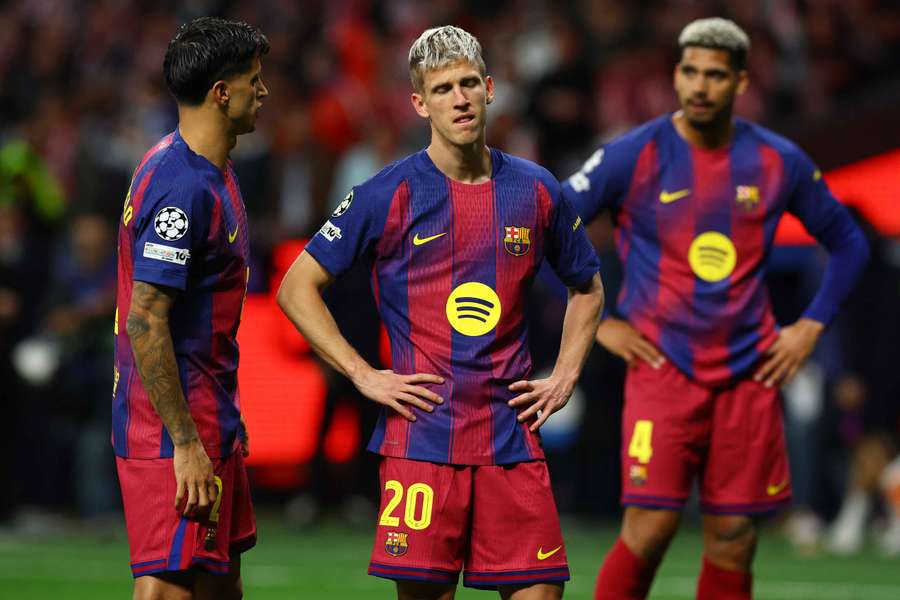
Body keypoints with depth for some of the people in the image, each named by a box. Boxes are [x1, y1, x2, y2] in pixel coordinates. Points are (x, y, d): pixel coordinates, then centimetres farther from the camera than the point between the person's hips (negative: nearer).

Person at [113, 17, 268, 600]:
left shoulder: (211, 173, 13)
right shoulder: (183, 189, -20)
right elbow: (144, 323, -23)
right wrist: (186, 444, -23)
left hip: (209, 422, 10)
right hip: (175, 429, -10)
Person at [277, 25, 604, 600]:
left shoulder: (536, 191, 9)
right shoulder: (389, 196, -1)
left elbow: (588, 288, 25)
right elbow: (298, 287, 3)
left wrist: (565, 376, 12)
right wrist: (363, 375, -4)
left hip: (513, 438, 3)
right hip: (421, 438, -3)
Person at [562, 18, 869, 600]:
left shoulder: (780, 162, 4)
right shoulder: (636, 156, -4)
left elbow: (849, 244, 18)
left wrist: (811, 327, 8)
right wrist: (595, 322, -4)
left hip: (750, 375, 3)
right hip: (662, 370, -3)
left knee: (734, 545, 3)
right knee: (650, 528, -13)